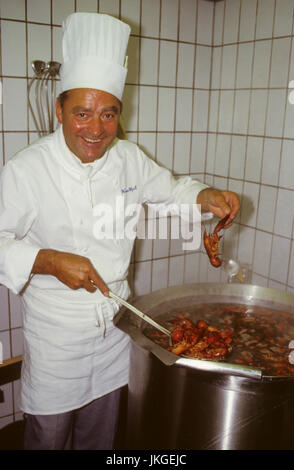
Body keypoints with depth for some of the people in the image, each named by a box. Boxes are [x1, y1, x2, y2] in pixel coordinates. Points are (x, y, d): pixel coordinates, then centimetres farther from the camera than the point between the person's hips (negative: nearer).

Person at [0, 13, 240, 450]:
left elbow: (167, 187, 11)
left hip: (115, 324, 4)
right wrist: (50, 261, -27)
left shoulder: (129, 158, -3)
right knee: (49, 431, 16)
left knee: (101, 431, 24)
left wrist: (205, 196, -8)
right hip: (54, 331, -4)